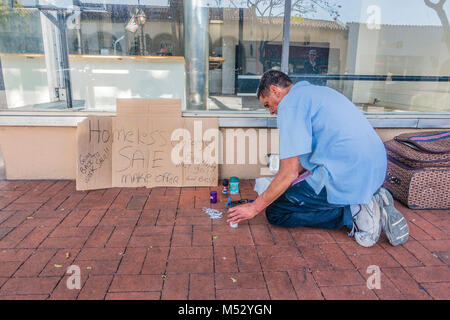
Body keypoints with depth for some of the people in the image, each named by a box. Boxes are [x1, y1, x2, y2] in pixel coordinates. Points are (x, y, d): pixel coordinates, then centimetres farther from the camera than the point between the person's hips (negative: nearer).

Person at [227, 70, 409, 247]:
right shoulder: (319, 91, 21)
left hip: (346, 178, -10)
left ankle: (353, 212, -5)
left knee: (275, 213, 2)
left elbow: (289, 173, -13)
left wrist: (254, 207, -1)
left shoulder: (290, 103, -8)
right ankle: (369, 200, 11)